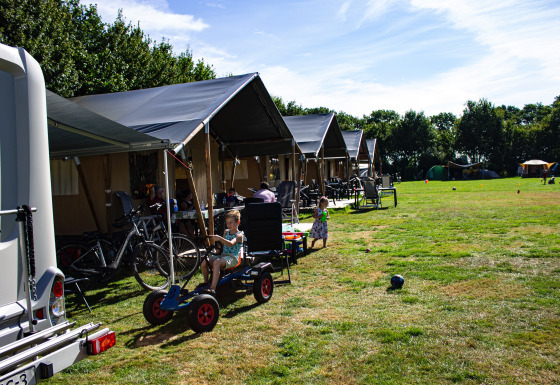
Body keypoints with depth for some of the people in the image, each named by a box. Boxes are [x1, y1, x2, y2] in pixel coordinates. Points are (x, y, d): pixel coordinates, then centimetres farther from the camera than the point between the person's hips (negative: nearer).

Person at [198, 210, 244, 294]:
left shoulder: (239, 235, -6)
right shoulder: (226, 232, 18)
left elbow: (231, 243, -27)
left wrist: (219, 238, -40)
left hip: (232, 257, -7)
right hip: (222, 255, 8)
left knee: (216, 262, -37)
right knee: (204, 262, -14)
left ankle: (213, 288, -44)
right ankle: (206, 281, 11)